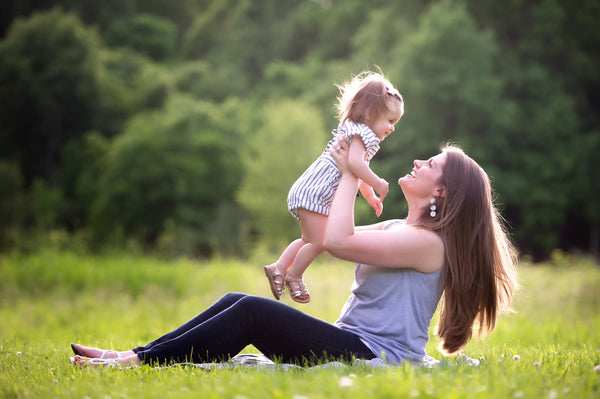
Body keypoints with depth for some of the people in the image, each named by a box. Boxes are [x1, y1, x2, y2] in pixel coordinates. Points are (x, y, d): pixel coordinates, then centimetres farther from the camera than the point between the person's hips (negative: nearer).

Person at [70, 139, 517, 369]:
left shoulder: (426, 242, -13)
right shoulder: (397, 228, 19)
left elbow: (338, 240, -22)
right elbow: (338, 236, 27)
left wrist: (350, 175, -8)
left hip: (372, 356, -10)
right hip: (352, 344, 10)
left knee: (252, 311, -21)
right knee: (237, 302, -3)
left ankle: (142, 362, -18)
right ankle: (138, 354, -7)